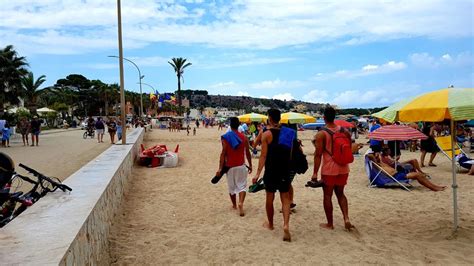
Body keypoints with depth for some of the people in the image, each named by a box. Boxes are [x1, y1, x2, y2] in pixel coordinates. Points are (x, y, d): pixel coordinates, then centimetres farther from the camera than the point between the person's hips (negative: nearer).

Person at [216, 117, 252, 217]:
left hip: (230, 166, 0)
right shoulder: (244, 137, -2)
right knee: (242, 186, 6)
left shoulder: (225, 137, -9)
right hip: (241, 166, 1)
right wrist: (250, 165, 14)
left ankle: (234, 205, 29)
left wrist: (220, 168, -12)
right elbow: (247, 153, 2)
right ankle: (241, 202, -17)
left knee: (231, 187, 16)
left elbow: (223, 153, -13)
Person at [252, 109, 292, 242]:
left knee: (270, 198, 12)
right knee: (285, 198, 8)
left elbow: (263, 155, -14)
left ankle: (270, 224, 28)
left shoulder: (266, 134, -10)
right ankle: (286, 225, -9)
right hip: (285, 170, 4)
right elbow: (290, 153, 12)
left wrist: (258, 173, -12)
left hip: (271, 170, -4)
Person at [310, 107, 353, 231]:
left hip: (329, 169, -5)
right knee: (340, 193, 20)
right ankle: (346, 218, 6)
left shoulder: (321, 134, -12)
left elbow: (318, 155, -14)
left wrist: (315, 173, -10)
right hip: (343, 168, 5)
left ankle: (330, 224, 17)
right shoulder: (344, 131, 2)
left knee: (327, 195, 9)